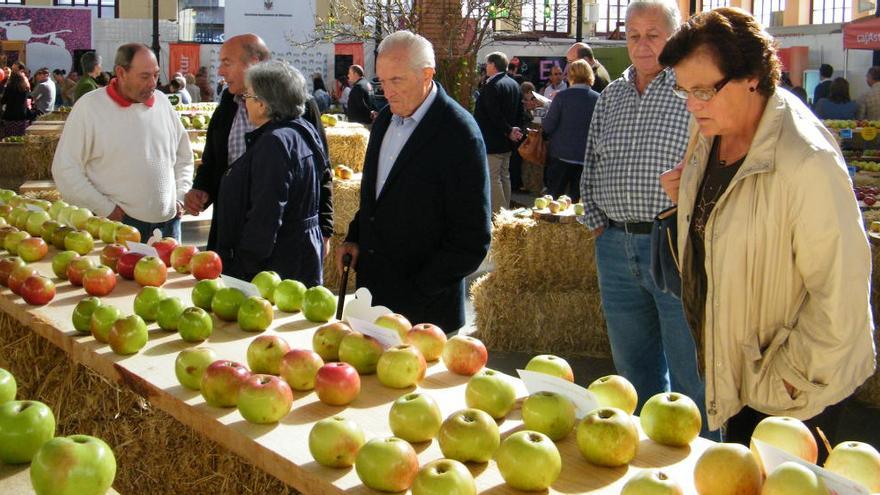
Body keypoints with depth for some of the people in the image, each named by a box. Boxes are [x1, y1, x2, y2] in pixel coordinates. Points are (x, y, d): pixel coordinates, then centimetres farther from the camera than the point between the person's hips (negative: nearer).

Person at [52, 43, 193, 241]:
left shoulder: (162, 102, 9)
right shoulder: (90, 106, -6)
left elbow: (183, 156, 21)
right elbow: (65, 170, -7)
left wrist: (179, 198, 8)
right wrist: (106, 209, -10)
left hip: (168, 223, 5)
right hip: (118, 225, -4)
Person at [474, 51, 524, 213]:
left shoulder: (491, 86, -18)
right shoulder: (514, 84, 11)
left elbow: (494, 115, -22)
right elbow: (520, 111, 14)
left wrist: (509, 131, -14)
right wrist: (515, 129, 8)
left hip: (492, 142, -9)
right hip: (507, 143, 9)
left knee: (492, 178, -6)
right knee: (504, 176, 16)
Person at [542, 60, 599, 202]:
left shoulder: (562, 96, -11)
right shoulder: (598, 98, -4)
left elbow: (548, 126, -9)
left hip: (562, 154, -2)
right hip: (587, 157, 2)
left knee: (553, 196, 9)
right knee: (576, 199, 8)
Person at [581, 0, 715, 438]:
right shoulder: (610, 97, 14)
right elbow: (591, 167, 20)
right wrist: (596, 221, 11)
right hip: (615, 248, 6)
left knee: (691, 378, 0)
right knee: (633, 371, 16)